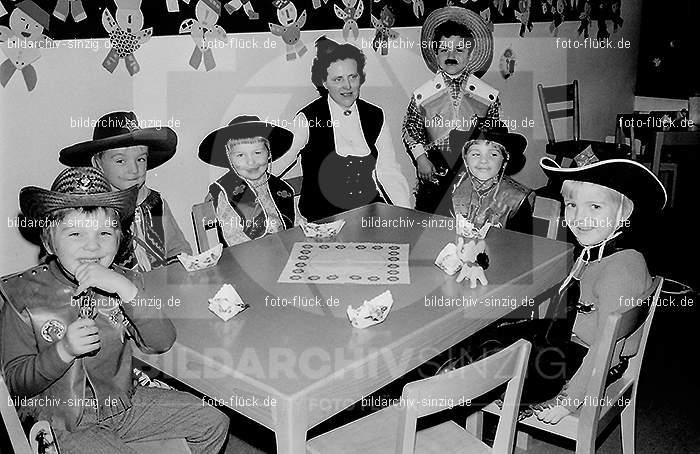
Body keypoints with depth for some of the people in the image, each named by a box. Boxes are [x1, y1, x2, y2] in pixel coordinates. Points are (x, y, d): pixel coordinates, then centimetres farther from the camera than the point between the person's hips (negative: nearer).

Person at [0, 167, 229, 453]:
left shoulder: (122, 282, -2)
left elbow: (161, 343, -16)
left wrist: (126, 289, -28)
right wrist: (64, 351, -28)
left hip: (121, 402, 4)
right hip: (63, 423, -4)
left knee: (213, 422, 5)